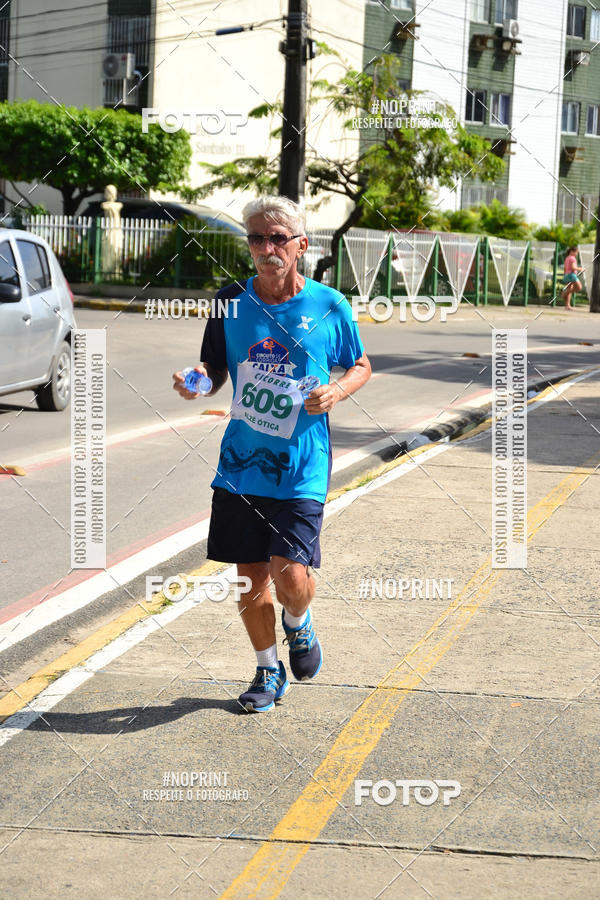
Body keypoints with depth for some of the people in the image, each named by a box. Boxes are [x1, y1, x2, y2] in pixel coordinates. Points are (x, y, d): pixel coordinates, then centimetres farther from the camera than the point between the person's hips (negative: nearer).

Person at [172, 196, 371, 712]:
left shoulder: (329, 306, -3)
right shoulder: (231, 302, 2)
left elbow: (361, 367, 10)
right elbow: (215, 369, 13)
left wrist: (337, 391, -10)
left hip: (301, 467, -2)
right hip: (241, 463, 3)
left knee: (291, 575, -12)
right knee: (251, 575, 7)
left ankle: (298, 624, 25)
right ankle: (268, 670, 29)